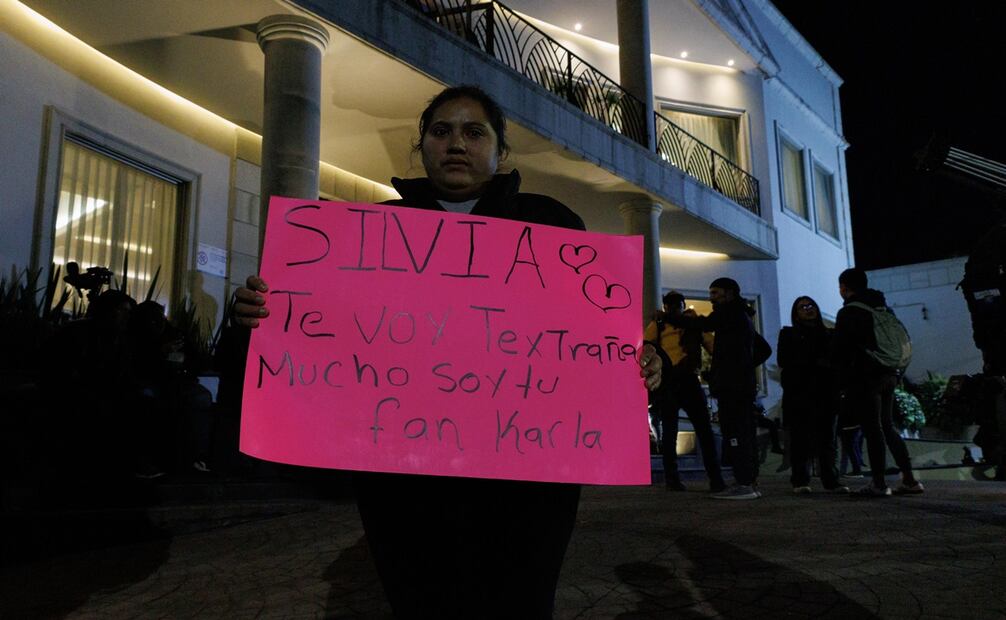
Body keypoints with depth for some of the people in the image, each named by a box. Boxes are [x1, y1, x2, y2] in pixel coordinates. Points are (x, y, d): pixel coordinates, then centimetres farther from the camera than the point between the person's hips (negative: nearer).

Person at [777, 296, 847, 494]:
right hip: (799, 394, -3)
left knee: (827, 439, -2)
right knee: (801, 439, -7)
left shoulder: (829, 334, 21)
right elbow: (783, 360, 0)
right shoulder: (789, 334, 13)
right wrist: (815, 362, -7)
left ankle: (831, 480, 1)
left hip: (826, 393, 3)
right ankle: (800, 481, -6)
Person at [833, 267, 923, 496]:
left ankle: (879, 483, -4)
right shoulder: (885, 309, 14)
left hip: (863, 377, -7)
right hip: (888, 374, 8)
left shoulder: (849, 312, -10)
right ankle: (909, 479, 13)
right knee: (888, 426, 15)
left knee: (872, 429, -5)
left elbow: (840, 349, -12)